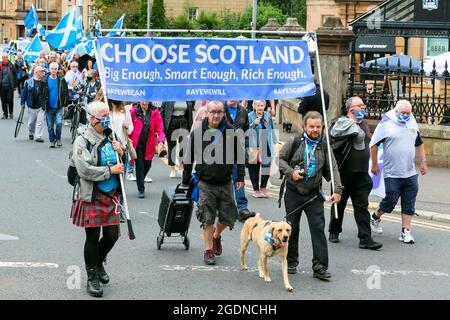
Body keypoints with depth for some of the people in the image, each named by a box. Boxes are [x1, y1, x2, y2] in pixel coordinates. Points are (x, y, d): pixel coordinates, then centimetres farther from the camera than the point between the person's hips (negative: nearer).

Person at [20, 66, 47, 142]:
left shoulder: (44, 82, 0)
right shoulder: (29, 82, -2)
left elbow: (46, 93, 4)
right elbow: (24, 93, 2)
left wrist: (45, 104, -3)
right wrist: (22, 103, -1)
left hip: (41, 106, 0)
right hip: (32, 105, 0)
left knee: (40, 121, -7)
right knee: (31, 121, 13)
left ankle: (38, 136, -3)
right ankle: (31, 133, 37)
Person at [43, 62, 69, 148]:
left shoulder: (61, 80, 3)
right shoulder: (45, 81, 2)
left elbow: (66, 93, 8)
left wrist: (65, 105, 3)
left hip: (59, 107, -1)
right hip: (49, 107, 1)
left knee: (59, 123, -15)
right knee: (50, 126, 6)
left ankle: (58, 139, 5)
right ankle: (52, 141, 20)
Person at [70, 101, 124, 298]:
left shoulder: (110, 137, 8)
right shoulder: (83, 141, -12)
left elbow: (121, 165, 20)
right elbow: (85, 170, -21)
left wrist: (120, 153, -2)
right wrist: (110, 170, -16)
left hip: (111, 195, 6)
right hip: (91, 196, -6)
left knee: (112, 235, 8)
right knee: (93, 237, 2)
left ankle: (98, 263, 37)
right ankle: (92, 278, 16)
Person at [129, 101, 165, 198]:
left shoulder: (155, 112, 0)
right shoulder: (133, 111, -4)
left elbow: (160, 128, -3)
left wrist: (161, 140, -16)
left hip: (149, 144, 2)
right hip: (137, 143, -2)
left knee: (147, 165, 12)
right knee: (139, 166, -4)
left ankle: (140, 181, 39)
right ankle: (141, 189, 2)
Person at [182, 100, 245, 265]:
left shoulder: (230, 131, -1)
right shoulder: (197, 132, -4)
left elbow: (239, 155, 7)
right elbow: (188, 158, 4)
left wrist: (240, 177, 1)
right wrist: (186, 180, 7)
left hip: (225, 182, 2)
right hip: (206, 183, -2)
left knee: (228, 217, 7)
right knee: (207, 219, -2)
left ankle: (216, 236, 35)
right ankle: (208, 250, 10)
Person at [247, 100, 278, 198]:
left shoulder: (268, 115, 8)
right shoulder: (249, 116, -4)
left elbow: (271, 130, 16)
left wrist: (274, 142, 16)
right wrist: (253, 124, -22)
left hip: (266, 147, 3)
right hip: (253, 147, -3)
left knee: (266, 167, -1)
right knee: (254, 168, 3)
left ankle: (263, 188, 15)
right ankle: (256, 189, 14)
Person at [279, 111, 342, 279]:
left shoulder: (324, 147, 3)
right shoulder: (295, 142, -3)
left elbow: (332, 169, 2)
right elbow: (280, 158, 4)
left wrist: (337, 190, -9)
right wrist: (290, 171, -13)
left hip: (313, 194, 1)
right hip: (294, 192, -1)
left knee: (318, 228, -8)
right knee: (292, 228, 10)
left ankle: (320, 266, -8)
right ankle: (291, 262, 25)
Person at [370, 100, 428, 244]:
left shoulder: (413, 124, 10)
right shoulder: (386, 125, -8)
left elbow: (419, 144, 23)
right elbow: (373, 144, -4)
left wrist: (423, 162, 15)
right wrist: (374, 164, -2)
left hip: (410, 173, 5)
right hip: (392, 174, -5)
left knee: (409, 205, 2)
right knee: (390, 201, 4)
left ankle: (406, 231, 7)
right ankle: (375, 218, 30)